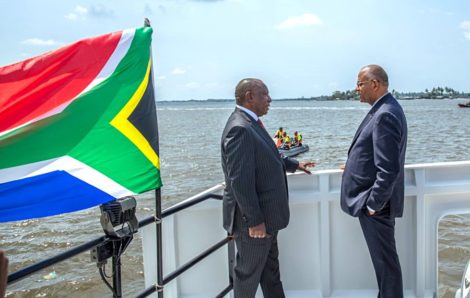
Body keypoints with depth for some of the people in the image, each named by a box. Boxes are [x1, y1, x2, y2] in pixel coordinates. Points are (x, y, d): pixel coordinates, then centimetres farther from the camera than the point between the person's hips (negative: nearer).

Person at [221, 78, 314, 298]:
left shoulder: (250, 123, 8)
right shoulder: (240, 129, -24)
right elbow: (240, 181, -27)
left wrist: (294, 164, 27)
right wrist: (254, 220, -24)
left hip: (265, 214, 10)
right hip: (254, 219, -10)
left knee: (270, 266, 22)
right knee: (249, 271, 9)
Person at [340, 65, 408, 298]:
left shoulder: (385, 115, -22)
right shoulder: (385, 109, 10)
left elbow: (389, 169, -26)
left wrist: (372, 204, -19)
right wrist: (355, 164, 15)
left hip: (375, 202, -10)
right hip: (374, 198, 10)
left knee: (385, 259, 4)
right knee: (383, 257, 20)